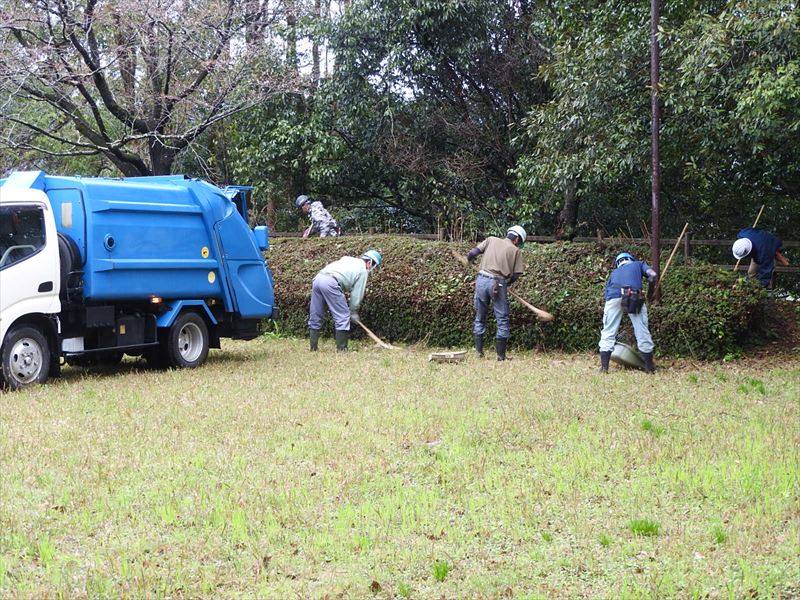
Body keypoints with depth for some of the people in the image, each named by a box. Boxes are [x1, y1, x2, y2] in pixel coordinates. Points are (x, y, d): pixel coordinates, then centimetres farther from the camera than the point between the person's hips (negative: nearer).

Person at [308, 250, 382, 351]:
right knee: (343, 316, 2)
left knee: (315, 316, 13)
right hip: (330, 283, -8)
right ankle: (341, 349, 2)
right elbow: (357, 293, 8)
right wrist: (353, 311, 21)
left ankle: (313, 349, 17)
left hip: (317, 278, 8)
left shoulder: (348, 259, 30)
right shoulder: (363, 270, 9)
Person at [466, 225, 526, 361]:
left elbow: (472, 253, 4)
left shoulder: (491, 240, 11)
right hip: (499, 283, -3)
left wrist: (469, 260, 26)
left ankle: (479, 352, 13)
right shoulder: (515, 250, 6)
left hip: (482, 280, 3)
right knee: (502, 320, 6)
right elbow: (516, 274, 1)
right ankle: (501, 355, 5)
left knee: (479, 318, 14)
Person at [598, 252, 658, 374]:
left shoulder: (614, 273, 37)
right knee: (643, 332, 8)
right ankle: (650, 367, 14)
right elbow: (650, 272, 10)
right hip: (634, 297, -2)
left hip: (614, 297, 2)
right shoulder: (638, 264, 33)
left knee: (608, 333, 9)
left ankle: (604, 367, 4)